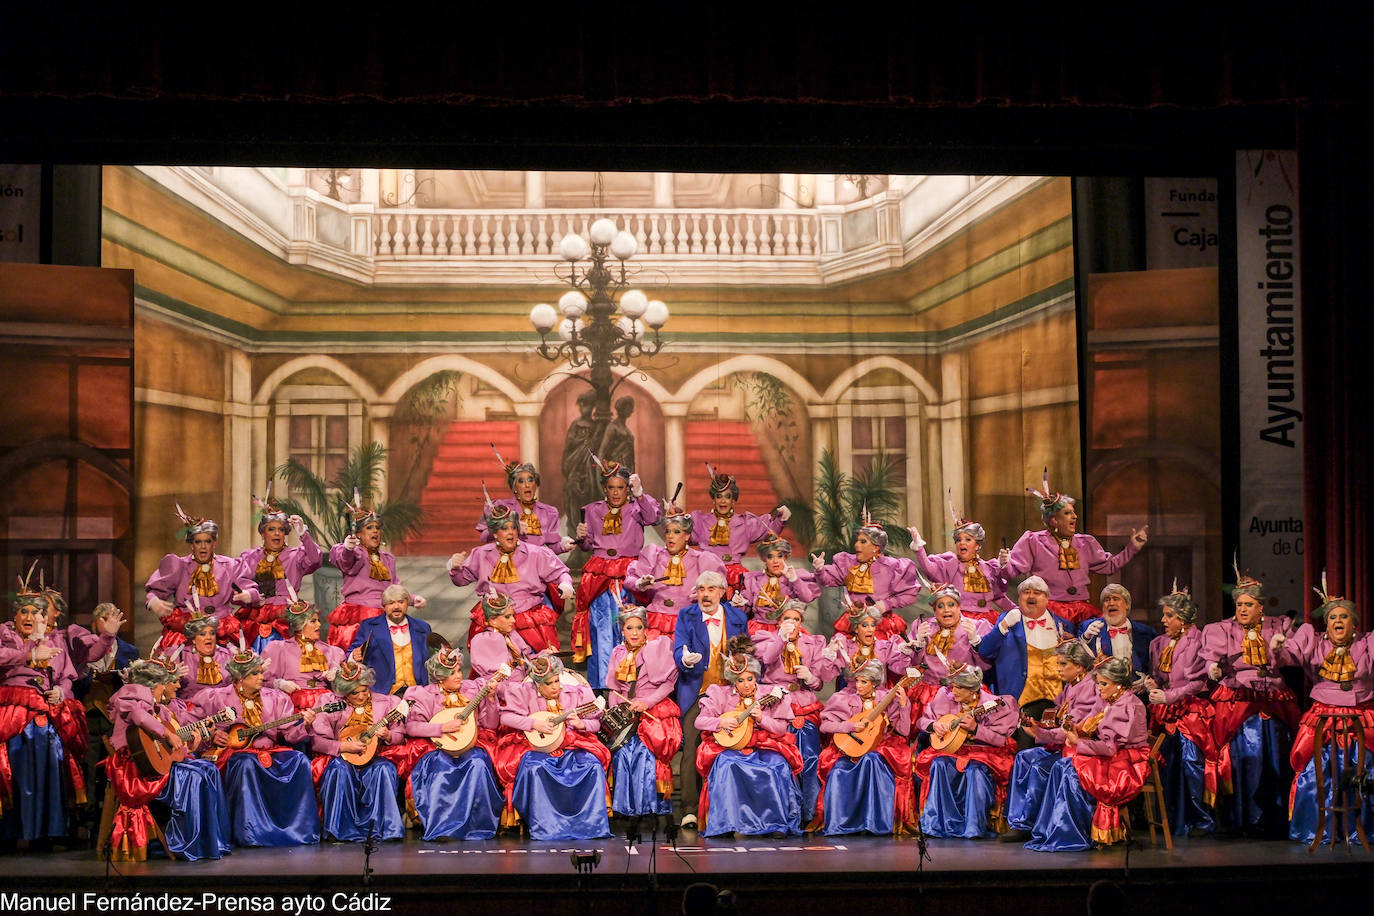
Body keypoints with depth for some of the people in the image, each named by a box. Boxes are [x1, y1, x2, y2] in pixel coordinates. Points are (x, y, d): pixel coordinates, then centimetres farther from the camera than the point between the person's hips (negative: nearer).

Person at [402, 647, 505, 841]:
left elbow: (491, 725, 10)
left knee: (478, 764, -32)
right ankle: (441, 828, -31)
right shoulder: (426, 695, 3)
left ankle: (477, 826, -24)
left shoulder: (473, 689, 11)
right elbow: (411, 727, -8)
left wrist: (491, 698, -4)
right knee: (441, 767, -35)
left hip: (471, 747, 2)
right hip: (439, 749, -2)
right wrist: (442, 727, -16)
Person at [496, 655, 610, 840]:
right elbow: (505, 717, -7)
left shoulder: (576, 693, 7)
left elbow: (595, 724, 8)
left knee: (592, 765, -25)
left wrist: (581, 724, -15)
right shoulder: (525, 693, 1)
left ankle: (591, 823, -18)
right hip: (535, 747, -2)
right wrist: (534, 724, -16)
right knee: (534, 768, -35)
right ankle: (545, 828, -27)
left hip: (570, 746, 2)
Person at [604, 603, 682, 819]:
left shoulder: (659, 646, 5)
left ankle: (652, 804, -19)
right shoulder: (618, 653, 17)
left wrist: (647, 702, -14)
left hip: (655, 710, -4)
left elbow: (669, 682, -2)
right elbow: (613, 688, 19)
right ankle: (626, 804, -15)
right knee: (622, 751, -19)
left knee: (644, 751, -24)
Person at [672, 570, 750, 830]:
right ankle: (690, 809, -11)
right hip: (696, 692, -2)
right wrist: (685, 659, -29)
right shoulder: (686, 616, 6)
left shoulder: (738, 617, 11)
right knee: (692, 747, -12)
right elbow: (679, 649, -5)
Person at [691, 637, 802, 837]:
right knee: (725, 763, -34)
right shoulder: (721, 695, 4)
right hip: (731, 747, 0)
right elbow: (698, 722, 3)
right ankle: (725, 821, -27)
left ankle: (776, 821, -17)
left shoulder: (769, 695, 4)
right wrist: (720, 723, -14)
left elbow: (782, 728, 1)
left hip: (764, 746, 1)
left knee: (778, 766, -30)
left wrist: (761, 718, -16)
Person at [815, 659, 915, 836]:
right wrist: (850, 726, -14)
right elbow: (824, 725, -2)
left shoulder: (887, 700, 3)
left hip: (880, 747, -1)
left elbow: (904, 731, -2)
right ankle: (836, 824, -24)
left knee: (871, 760, -35)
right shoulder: (845, 698, 4)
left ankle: (877, 821, -31)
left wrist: (903, 705, -13)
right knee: (838, 770, -30)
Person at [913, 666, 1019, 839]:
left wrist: (975, 728, -24)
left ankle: (975, 827, -30)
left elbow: (1001, 740, -13)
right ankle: (940, 823, -24)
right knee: (939, 764, -28)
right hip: (950, 749, 3)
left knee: (976, 770, -35)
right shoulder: (945, 698, 4)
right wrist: (934, 725, -9)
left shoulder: (990, 705, -8)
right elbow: (921, 721, 14)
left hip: (982, 752, -3)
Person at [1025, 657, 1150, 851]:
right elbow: (1100, 737, 15)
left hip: (1128, 762, -9)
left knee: (1074, 772, -24)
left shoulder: (1129, 706, -15)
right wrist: (1077, 732, -3)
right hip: (1112, 758, 9)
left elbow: (1112, 746, -20)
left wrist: (1079, 743, -15)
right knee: (1061, 766, -10)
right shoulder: (1111, 702, 15)